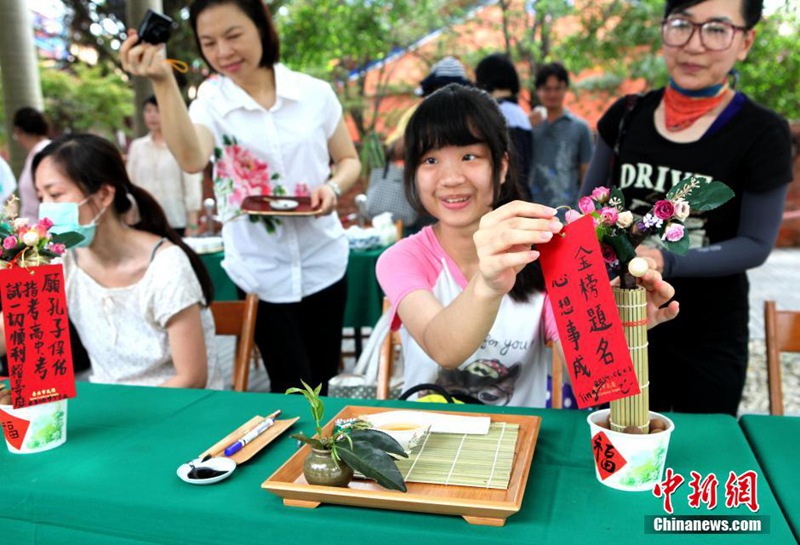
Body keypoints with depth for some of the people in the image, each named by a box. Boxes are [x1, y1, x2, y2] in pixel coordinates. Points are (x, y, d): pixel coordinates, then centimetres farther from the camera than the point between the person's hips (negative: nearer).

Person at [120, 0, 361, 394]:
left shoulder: (315, 93, -3)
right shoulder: (210, 104, -6)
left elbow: (349, 160, 7)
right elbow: (191, 159, -27)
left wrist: (333, 188, -14)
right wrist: (162, 81, -36)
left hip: (323, 263, 2)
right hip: (260, 272, -1)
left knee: (321, 386, 16)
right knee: (293, 389, 5)